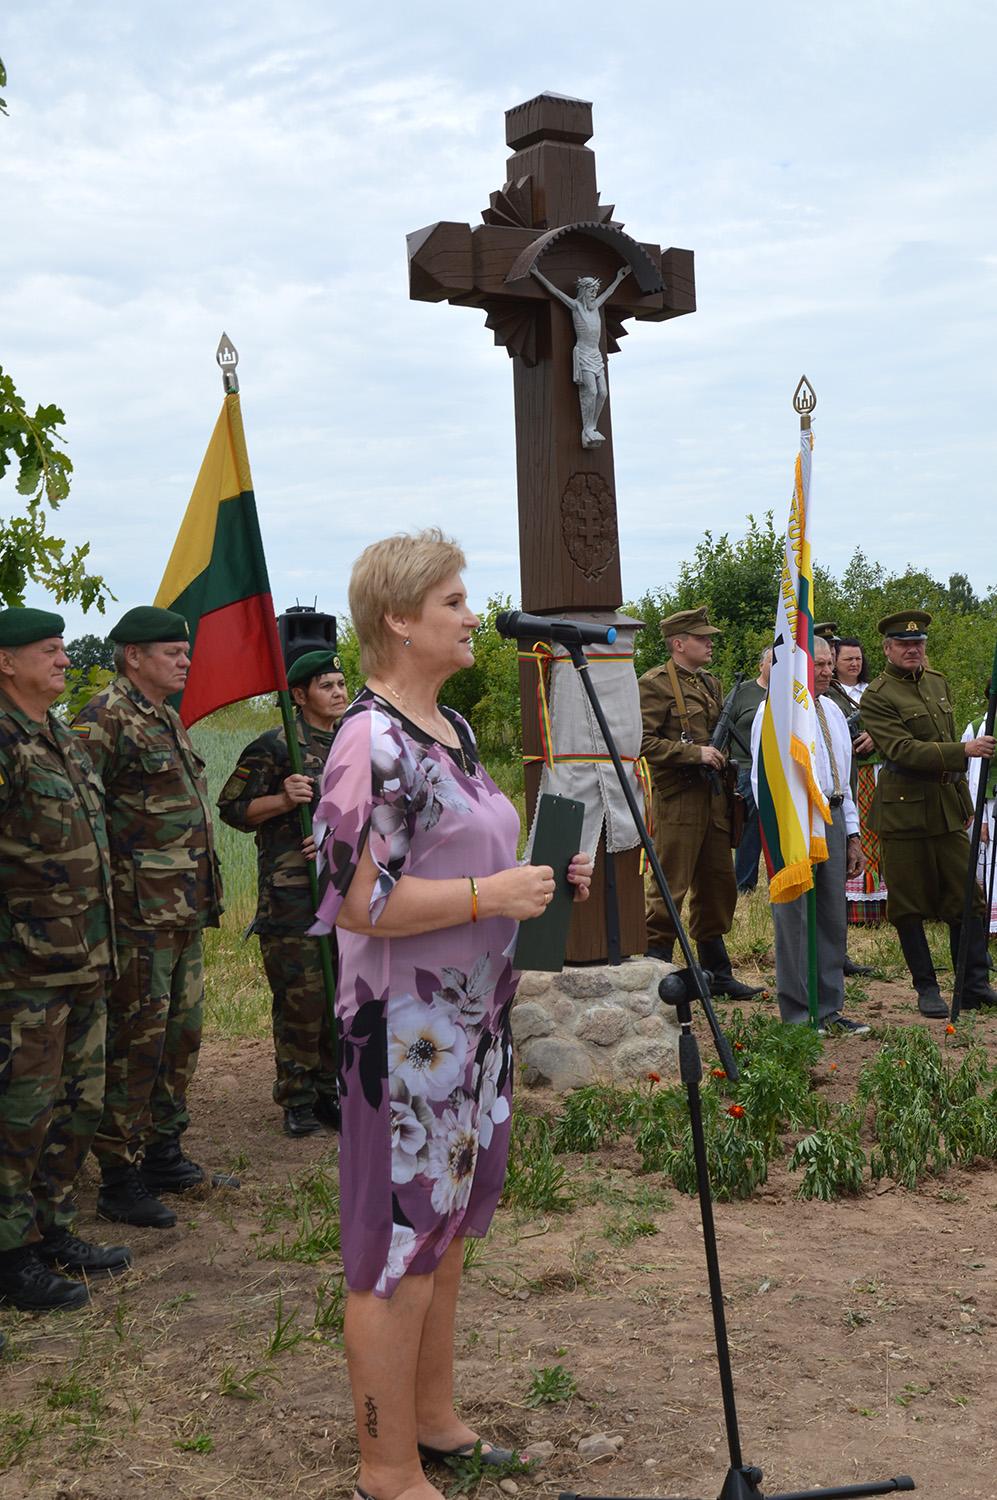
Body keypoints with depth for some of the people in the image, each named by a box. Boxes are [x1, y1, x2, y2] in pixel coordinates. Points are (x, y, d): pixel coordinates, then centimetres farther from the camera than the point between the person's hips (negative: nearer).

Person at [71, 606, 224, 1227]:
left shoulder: (169, 720, 16)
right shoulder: (106, 718, -13)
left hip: (186, 912, 9)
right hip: (140, 914, -9)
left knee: (181, 1033, 16)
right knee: (134, 1042, -3)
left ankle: (162, 1151, 30)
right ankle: (120, 1181, 6)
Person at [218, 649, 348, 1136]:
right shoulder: (275, 747, -5)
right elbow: (232, 809, -5)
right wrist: (284, 800, -17)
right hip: (291, 895, -6)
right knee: (300, 997, -4)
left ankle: (329, 1089, 21)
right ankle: (297, 1100, 8)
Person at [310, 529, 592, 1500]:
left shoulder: (450, 729, 12)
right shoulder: (373, 741, -18)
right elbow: (356, 900, -24)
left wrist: (539, 878, 7)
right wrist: (490, 894, -20)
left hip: (471, 1015, 10)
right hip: (406, 1025, -10)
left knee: (448, 1224, 19)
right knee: (399, 1241, 2)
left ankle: (432, 1416, 36)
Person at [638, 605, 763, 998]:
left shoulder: (710, 684, 18)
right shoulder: (655, 684, -8)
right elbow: (642, 741, -17)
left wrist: (724, 759, 11)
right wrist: (695, 753, -19)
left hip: (714, 800, 8)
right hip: (678, 801, -8)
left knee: (718, 887, 12)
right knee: (671, 889, -6)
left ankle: (717, 973, 22)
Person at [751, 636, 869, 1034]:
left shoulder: (833, 711, 17)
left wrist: (852, 834, 17)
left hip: (833, 818, 7)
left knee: (833, 917, 9)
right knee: (794, 917, -3)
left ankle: (829, 1009, 18)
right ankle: (797, 1015, 5)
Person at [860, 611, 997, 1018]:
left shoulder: (938, 682, 14)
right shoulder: (876, 697, -9)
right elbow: (905, 750, -20)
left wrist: (963, 797, 22)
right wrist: (964, 751, -27)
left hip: (947, 806, 6)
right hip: (904, 809, -6)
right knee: (909, 905, 1)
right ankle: (927, 989, 12)